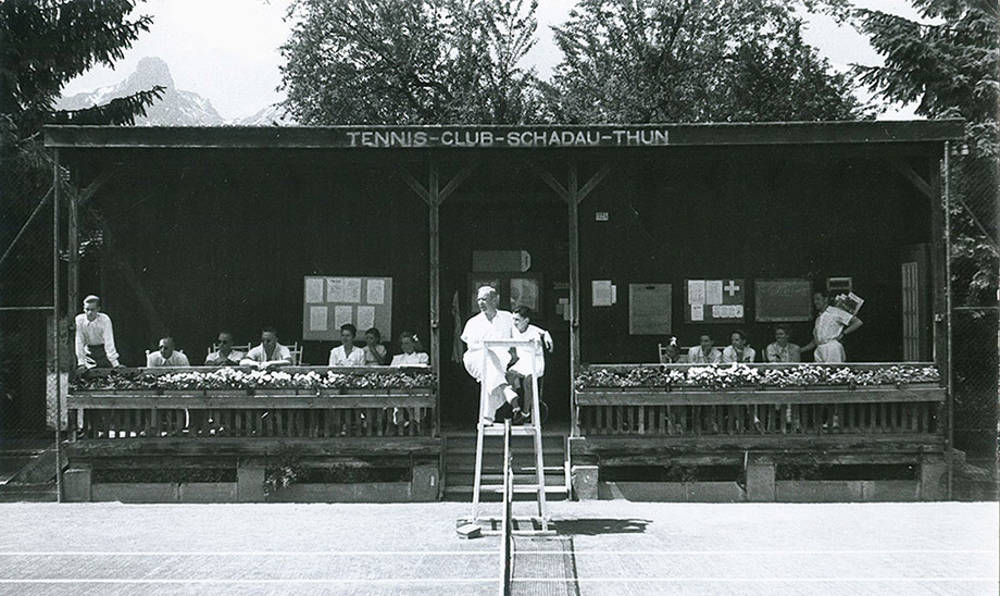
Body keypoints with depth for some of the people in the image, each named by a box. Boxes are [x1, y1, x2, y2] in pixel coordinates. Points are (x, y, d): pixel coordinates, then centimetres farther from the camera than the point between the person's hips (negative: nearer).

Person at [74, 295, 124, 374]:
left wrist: (115, 364, -32)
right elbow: (79, 342, -16)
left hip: (103, 351, -1)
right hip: (89, 350, 1)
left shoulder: (105, 319, -23)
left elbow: (109, 342, -27)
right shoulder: (79, 319, -17)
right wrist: (81, 363, -19)